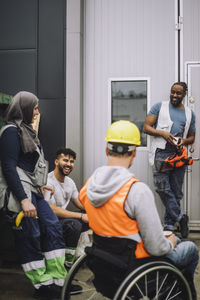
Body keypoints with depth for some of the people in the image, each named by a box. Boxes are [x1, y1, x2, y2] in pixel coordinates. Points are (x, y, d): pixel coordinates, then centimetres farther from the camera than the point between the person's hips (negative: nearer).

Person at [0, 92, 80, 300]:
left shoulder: (25, 130, 19)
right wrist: (24, 200, -22)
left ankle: (58, 280, 8)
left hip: (32, 191, 10)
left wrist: (38, 185, 18)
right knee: (30, 236, -4)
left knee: (53, 227, 3)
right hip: (19, 193, -10)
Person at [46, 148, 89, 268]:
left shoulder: (70, 182, 9)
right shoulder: (48, 182, -19)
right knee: (74, 224, -35)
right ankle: (68, 260, -15)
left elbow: (80, 204, 14)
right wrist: (81, 216, -25)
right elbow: (53, 210, -25)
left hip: (63, 218, 9)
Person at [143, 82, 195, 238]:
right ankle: (180, 216, 2)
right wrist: (163, 133, -12)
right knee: (163, 188, -14)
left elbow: (192, 137, 22)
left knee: (176, 192, 3)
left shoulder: (189, 113, 18)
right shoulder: (159, 107, 9)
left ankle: (169, 225, 14)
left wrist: (185, 140, -2)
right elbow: (146, 127, 4)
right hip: (161, 153, -3)